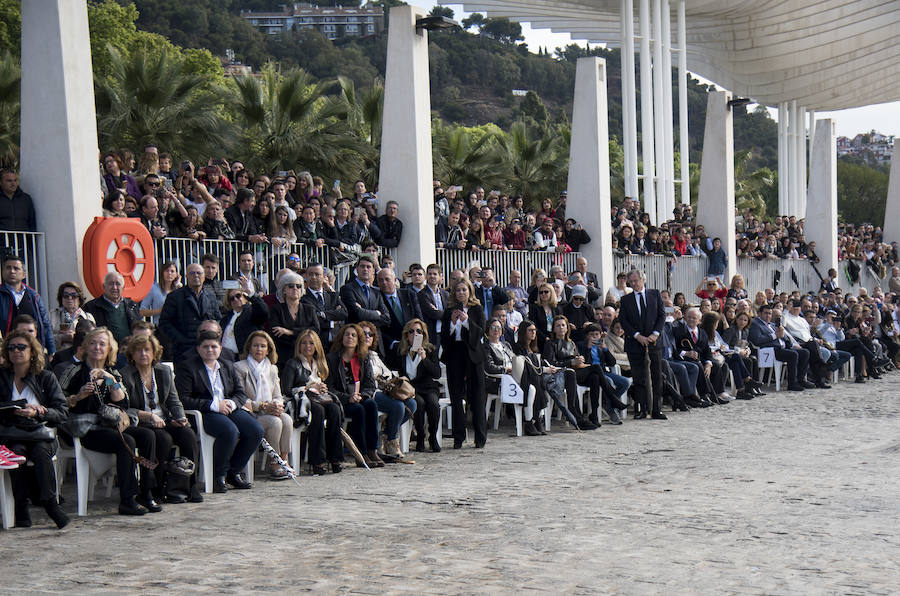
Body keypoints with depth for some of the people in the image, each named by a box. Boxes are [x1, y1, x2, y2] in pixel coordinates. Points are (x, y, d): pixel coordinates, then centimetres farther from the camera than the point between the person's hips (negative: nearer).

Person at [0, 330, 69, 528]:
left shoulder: (46, 377, 9)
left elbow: (62, 412, 1)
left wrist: (36, 413, -15)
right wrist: (16, 411, -13)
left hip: (41, 433, 0)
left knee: (41, 451, -33)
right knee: (17, 452, -32)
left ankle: (48, 501, -30)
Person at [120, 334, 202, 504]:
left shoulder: (164, 371, 12)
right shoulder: (125, 376, -5)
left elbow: (174, 401, 15)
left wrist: (181, 418, -6)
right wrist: (149, 416, -20)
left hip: (164, 421, 5)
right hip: (140, 425, -5)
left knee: (188, 435, -23)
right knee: (165, 439, -33)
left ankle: (191, 487, -18)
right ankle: (167, 489, -23)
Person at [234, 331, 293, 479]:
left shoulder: (272, 369, 19)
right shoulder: (239, 367, -1)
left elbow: (278, 396, 15)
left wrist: (277, 405, -11)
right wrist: (263, 406, -18)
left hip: (270, 412, 5)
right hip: (251, 415, -5)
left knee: (287, 419, -28)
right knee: (275, 422, -32)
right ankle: (273, 466, -22)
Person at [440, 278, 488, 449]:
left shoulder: (477, 310, 6)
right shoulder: (449, 311, 10)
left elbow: (481, 332, -5)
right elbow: (444, 336, 3)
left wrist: (467, 321, -18)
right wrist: (453, 322, -12)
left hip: (472, 355, -2)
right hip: (454, 355, 2)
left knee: (476, 396, -2)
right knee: (456, 396, 1)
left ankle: (480, 437, 4)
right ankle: (458, 438, 5)